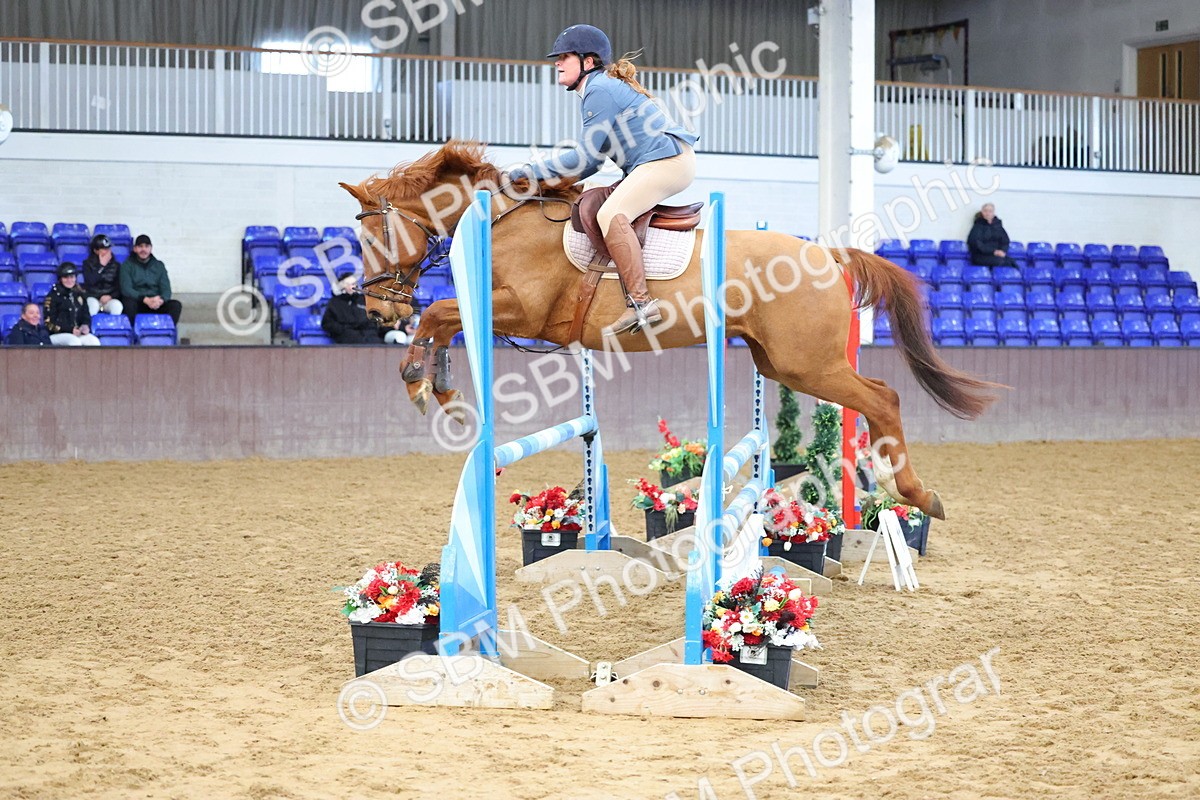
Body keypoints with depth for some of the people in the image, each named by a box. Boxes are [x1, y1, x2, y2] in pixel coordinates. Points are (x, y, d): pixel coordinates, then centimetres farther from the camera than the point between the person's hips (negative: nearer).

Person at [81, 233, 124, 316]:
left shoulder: (116, 265, 7)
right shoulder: (88, 264, 2)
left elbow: (119, 286, 6)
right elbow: (90, 282, -15)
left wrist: (111, 296, -13)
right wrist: (101, 266, -13)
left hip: (110, 299, 1)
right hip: (92, 298, -1)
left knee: (117, 305, -33)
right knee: (93, 305, -37)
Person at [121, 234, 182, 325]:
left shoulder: (159, 265, 16)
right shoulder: (127, 265, 7)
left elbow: (166, 289, 7)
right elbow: (126, 289, -6)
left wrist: (161, 300, -18)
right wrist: (146, 300, -22)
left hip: (156, 305, 3)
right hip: (137, 302, -3)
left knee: (175, 305, -25)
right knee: (129, 303, -37)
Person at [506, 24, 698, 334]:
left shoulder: (600, 90, -11)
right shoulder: (597, 90, 21)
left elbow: (585, 157, -14)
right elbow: (594, 158, 19)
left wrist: (532, 171, -9)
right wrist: (554, 180, 9)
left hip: (668, 158, -12)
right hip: (651, 164, 12)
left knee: (611, 214, -28)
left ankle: (641, 302, -36)